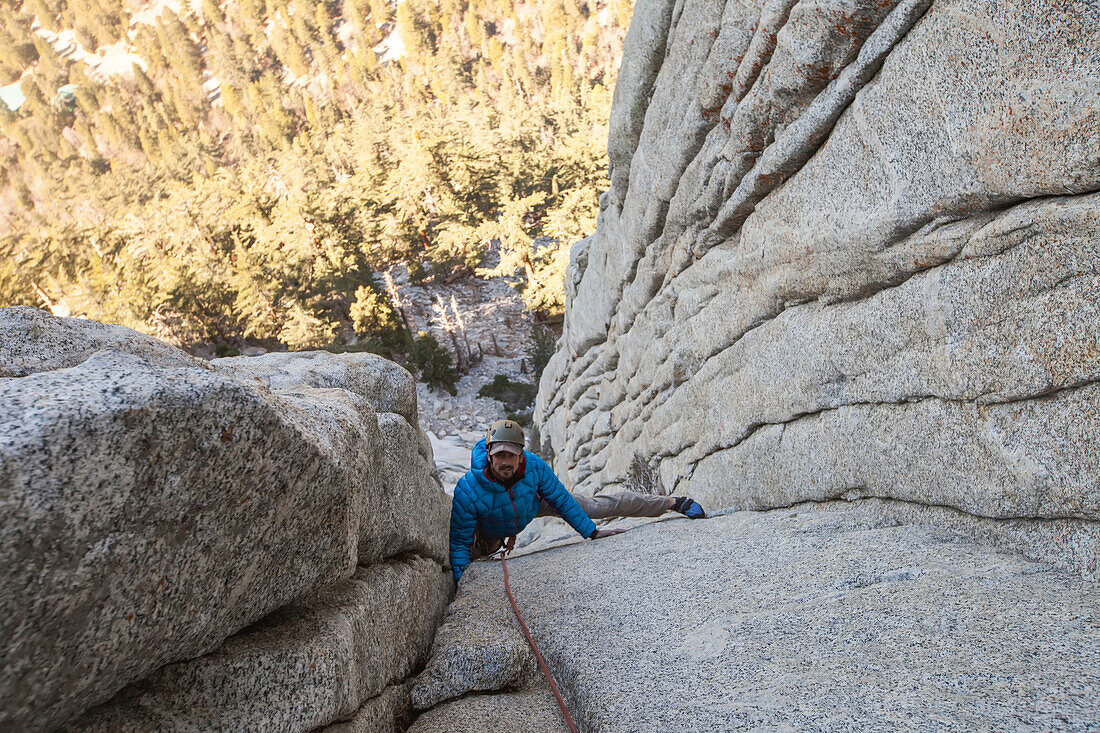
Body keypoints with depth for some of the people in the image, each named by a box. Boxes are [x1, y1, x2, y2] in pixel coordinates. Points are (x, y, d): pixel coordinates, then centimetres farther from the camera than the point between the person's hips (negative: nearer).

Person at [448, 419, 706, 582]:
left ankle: (670, 503, 16)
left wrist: (591, 531, -11)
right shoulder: (468, 492, -41)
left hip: (533, 504, 1)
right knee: (461, 569, 9)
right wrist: (460, 578, -42)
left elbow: (562, 500, -19)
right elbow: (459, 541, -30)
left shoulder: (535, 466, -36)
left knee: (595, 506, 2)